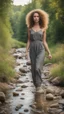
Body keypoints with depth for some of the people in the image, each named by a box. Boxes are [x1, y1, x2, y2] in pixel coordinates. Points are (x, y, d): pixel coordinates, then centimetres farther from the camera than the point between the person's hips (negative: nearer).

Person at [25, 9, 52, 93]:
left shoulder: (43, 28, 5)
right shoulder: (30, 28, 8)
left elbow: (44, 42, 7)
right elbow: (29, 41, 8)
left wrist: (49, 53, 3)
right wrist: (26, 51, -4)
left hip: (41, 49, -2)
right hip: (33, 50, 2)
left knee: (38, 68, -21)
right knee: (33, 69, 4)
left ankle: (39, 86, -14)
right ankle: (37, 86, 20)